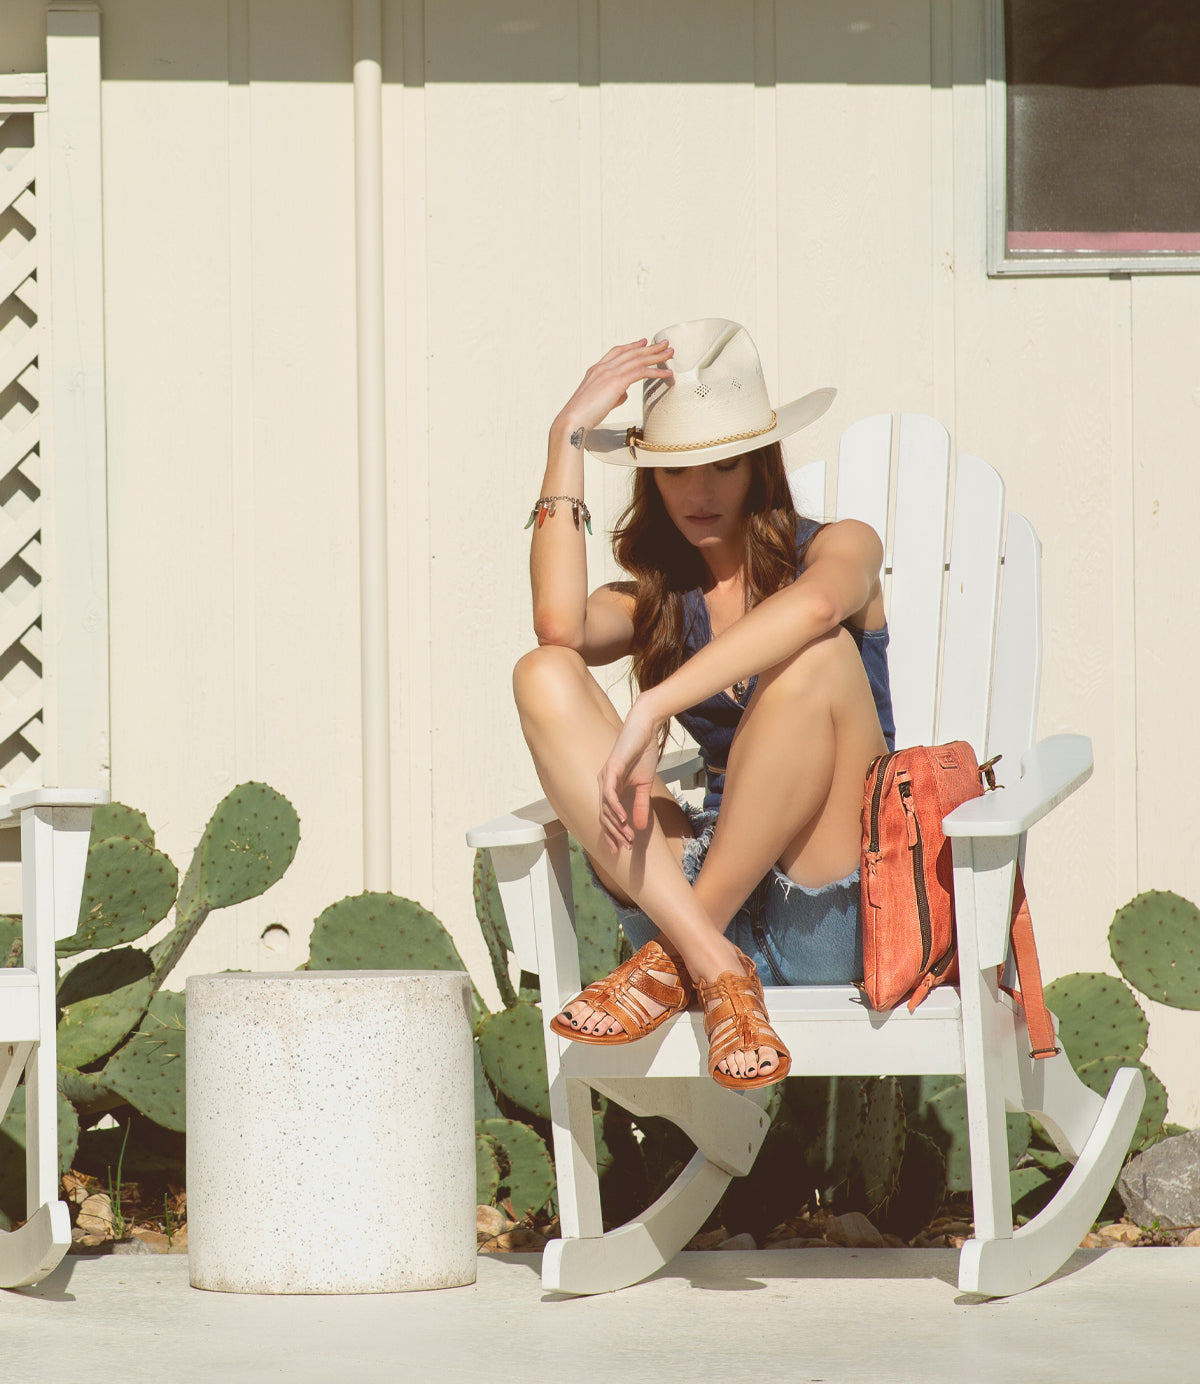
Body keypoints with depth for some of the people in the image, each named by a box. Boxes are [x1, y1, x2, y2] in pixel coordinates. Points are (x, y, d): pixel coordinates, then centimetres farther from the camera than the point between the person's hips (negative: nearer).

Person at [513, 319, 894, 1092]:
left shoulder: (837, 548, 6)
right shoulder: (658, 605, 16)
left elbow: (815, 604, -22)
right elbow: (560, 624, -10)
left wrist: (653, 710, -30)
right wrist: (569, 439, -3)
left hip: (836, 920, -3)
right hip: (704, 883, 3)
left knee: (819, 654, -28)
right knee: (546, 675, -15)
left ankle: (675, 958, -24)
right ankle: (714, 967, -31)